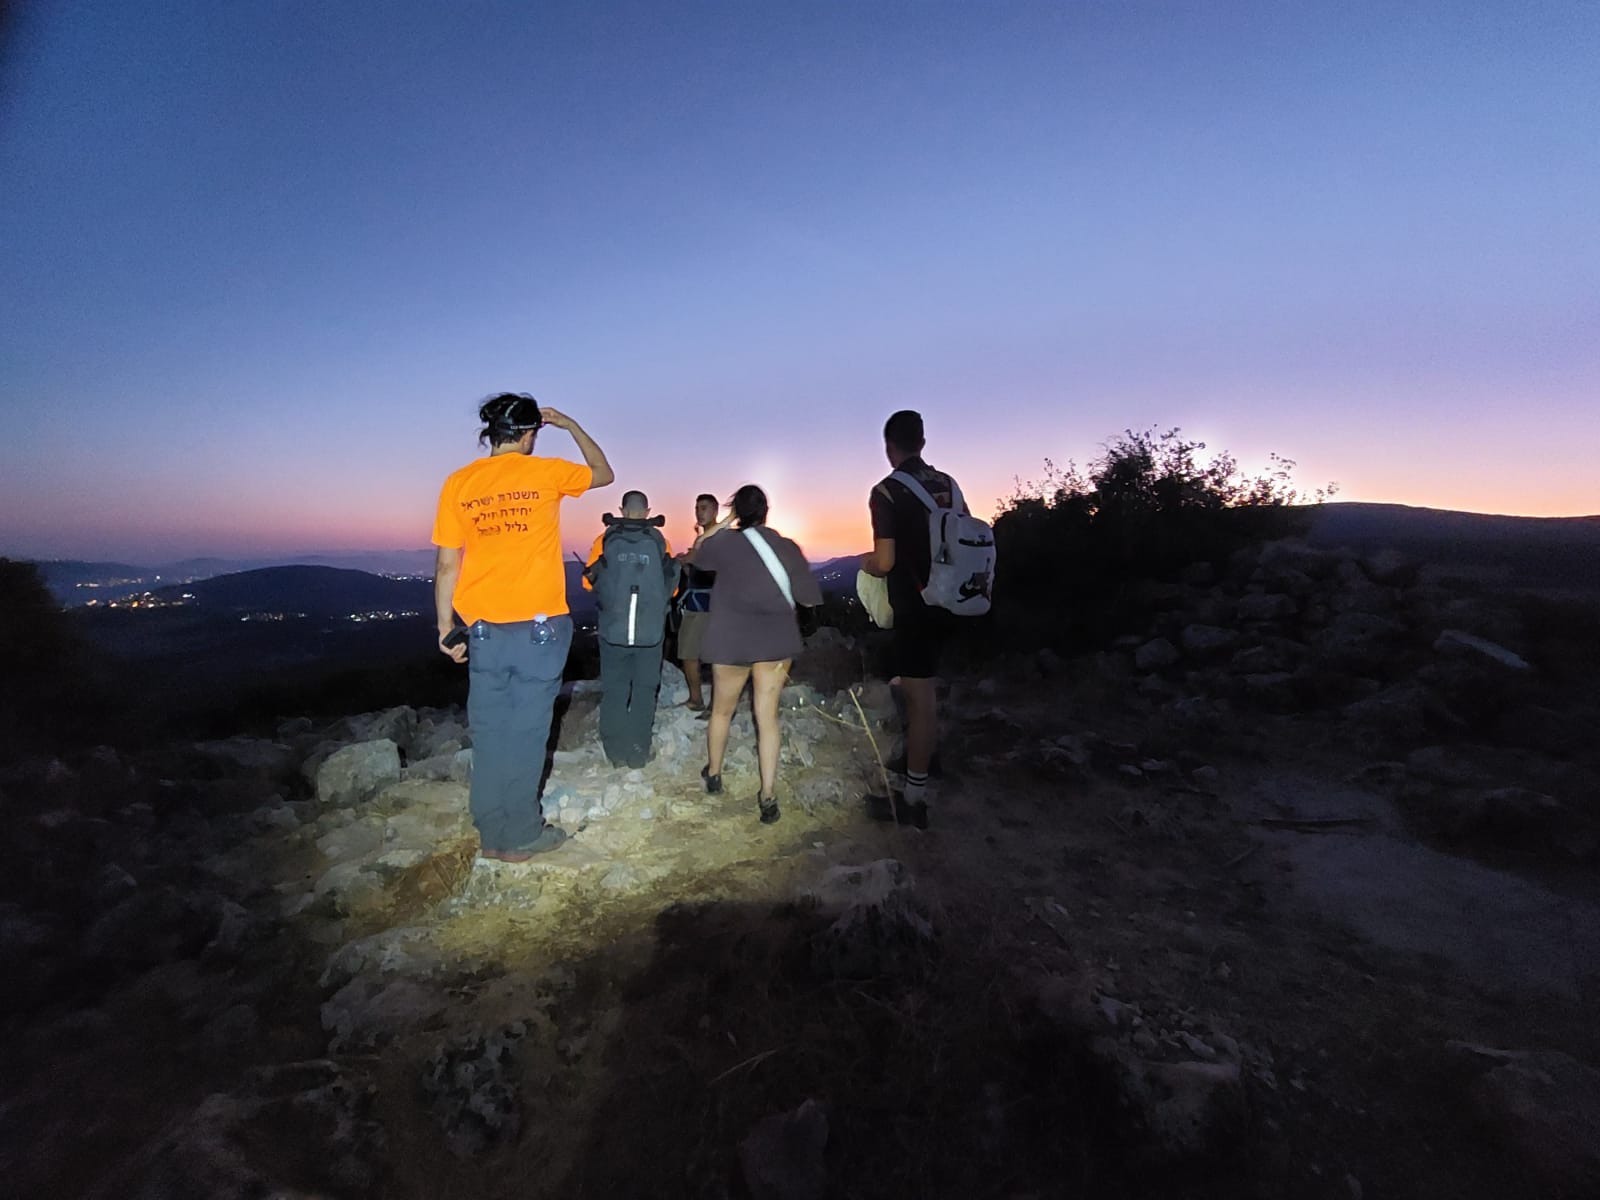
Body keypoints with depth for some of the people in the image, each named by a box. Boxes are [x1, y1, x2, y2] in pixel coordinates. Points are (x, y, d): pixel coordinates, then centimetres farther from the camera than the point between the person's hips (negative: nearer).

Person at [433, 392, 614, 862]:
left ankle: (492, 835, 23)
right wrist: (571, 425, 22)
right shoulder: (547, 472, -4)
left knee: (489, 732, 12)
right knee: (526, 731, 5)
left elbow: (447, 566, 3)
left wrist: (446, 626, 10)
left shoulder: (458, 483, 3)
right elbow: (604, 473, 16)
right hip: (539, 625, -3)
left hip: (484, 628, 3)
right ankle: (521, 837, 15)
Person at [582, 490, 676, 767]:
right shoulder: (660, 542, -2)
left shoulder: (605, 540, -2)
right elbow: (671, 587, 2)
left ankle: (616, 752, 15)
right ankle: (638, 752, 13)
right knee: (644, 690, 11)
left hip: (613, 629, 0)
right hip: (651, 631, 0)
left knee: (614, 690, 12)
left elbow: (589, 582, 3)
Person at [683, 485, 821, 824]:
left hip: (733, 638, -1)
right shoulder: (787, 547, -3)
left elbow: (697, 554, 16)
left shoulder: (724, 543, -6)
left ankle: (713, 774, 38)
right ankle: (768, 797, 6)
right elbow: (810, 597, -1)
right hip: (776, 639, 1)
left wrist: (718, 527, 19)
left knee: (722, 710, 19)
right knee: (767, 715, 6)